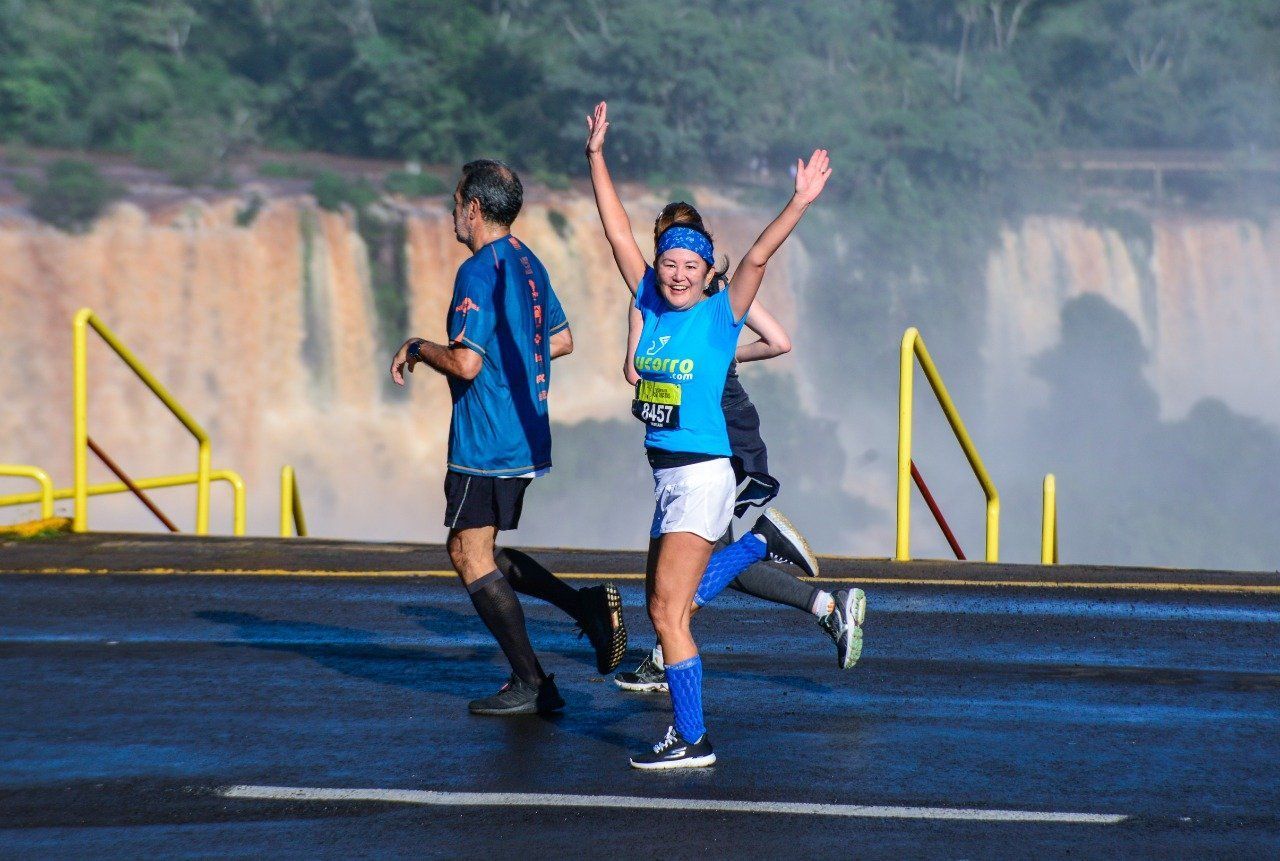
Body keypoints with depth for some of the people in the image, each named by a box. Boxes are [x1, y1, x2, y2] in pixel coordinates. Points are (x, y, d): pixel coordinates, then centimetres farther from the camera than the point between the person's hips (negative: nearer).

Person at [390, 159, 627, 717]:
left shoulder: (479, 272, -17)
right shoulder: (528, 263, 12)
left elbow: (465, 363, -24)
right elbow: (561, 340, 22)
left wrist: (417, 349, -7)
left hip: (486, 442, -9)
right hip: (527, 437, 9)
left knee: (470, 555, -1)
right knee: (475, 552, 18)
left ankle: (531, 685, -2)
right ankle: (587, 605, 6)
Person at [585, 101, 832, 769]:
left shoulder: (720, 316, -6)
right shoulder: (651, 306, 7)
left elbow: (758, 257, -18)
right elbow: (618, 233, 8)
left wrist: (800, 202, -29)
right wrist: (596, 155, 5)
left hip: (702, 474, -7)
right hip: (666, 476, 7)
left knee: (667, 609, -9)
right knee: (667, 603, 16)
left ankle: (691, 740, -1)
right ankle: (762, 540, 35)